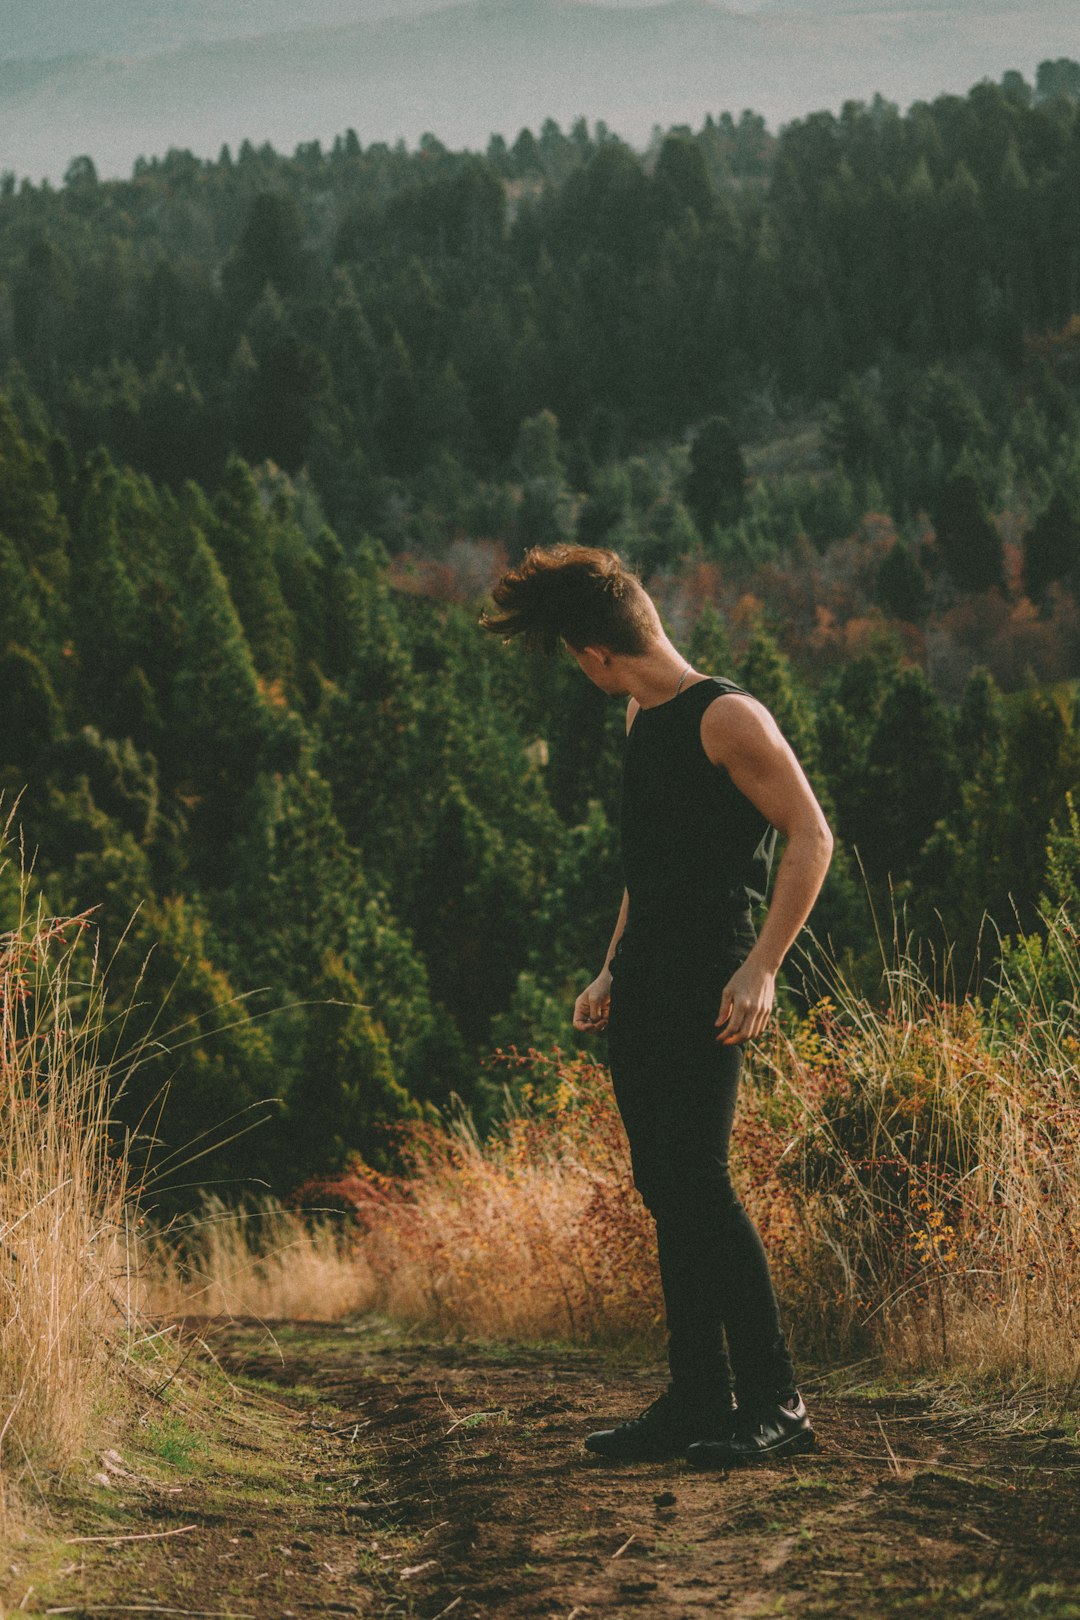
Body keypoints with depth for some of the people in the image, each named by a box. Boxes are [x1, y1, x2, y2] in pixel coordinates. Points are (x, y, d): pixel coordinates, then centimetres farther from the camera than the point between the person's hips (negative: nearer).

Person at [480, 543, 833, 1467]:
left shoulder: (726, 718, -11)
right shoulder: (642, 720, 17)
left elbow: (810, 837, -12)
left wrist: (762, 968, -17)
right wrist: (615, 971, 21)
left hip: (707, 991, -9)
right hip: (643, 992, 9)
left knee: (697, 1181, -13)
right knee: (663, 1188, 8)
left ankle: (774, 1402, -8)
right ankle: (698, 1402, 13)